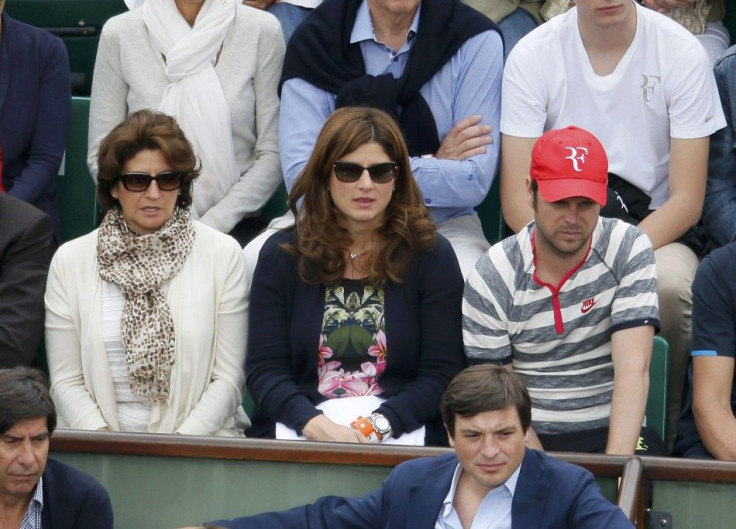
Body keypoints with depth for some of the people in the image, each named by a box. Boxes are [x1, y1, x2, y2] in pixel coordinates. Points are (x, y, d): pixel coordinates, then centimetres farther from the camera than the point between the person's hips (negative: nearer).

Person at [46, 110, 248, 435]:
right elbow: (66, 381, 4)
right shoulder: (70, 260, 6)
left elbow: (228, 378, 1)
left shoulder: (222, 254, 3)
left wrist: (181, 442, -12)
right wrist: (105, 441, -12)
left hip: (200, 438, -1)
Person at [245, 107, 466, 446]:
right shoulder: (281, 256, 9)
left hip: (402, 434, -1)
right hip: (294, 434, 1)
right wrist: (314, 424, -17)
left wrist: (378, 426, -16)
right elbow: (264, 369, 2)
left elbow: (442, 373, 0)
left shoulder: (430, 255, 6)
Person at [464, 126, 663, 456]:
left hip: (613, 430, 0)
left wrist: (617, 462, -26)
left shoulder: (629, 250, -2)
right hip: (527, 438, 0)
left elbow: (633, 369, -12)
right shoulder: (491, 277, -2)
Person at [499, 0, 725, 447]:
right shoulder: (532, 55, -3)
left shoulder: (683, 53, -6)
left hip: (656, 229, 0)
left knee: (668, 285, -35)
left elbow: (688, 200, -7)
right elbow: (517, 196, -6)